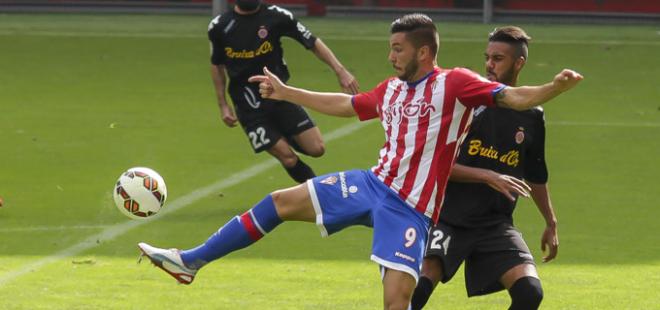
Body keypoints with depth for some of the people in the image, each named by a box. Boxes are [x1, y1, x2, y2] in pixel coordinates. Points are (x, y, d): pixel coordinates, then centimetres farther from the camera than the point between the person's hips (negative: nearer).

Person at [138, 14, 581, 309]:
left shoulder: (454, 84, -10)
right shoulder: (392, 89, 12)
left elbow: (512, 97, -20)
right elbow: (345, 105, 28)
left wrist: (555, 88, -38)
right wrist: (286, 93, 33)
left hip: (410, 208, -7)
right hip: (374, 185, 7)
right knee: (281, 202, 5)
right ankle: (191, 261, 13)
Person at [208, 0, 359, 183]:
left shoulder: (276, 16, -9)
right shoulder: (219, 27, -5)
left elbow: (312, 42, -4)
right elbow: (217, 65, 12)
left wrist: (340, 71, -16)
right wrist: (223, 106, 8)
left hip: (280, 97, 1)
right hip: (250, 109, -1)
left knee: (316, 149, -9)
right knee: (288, 159, -8)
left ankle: (289, 139, 25)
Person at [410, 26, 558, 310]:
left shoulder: (532, 117, 6)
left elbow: (536, 176, 22)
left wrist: (551, 224, 28)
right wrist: (488, 177, -19)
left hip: (496, 223, 3)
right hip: (448, 219, -3)